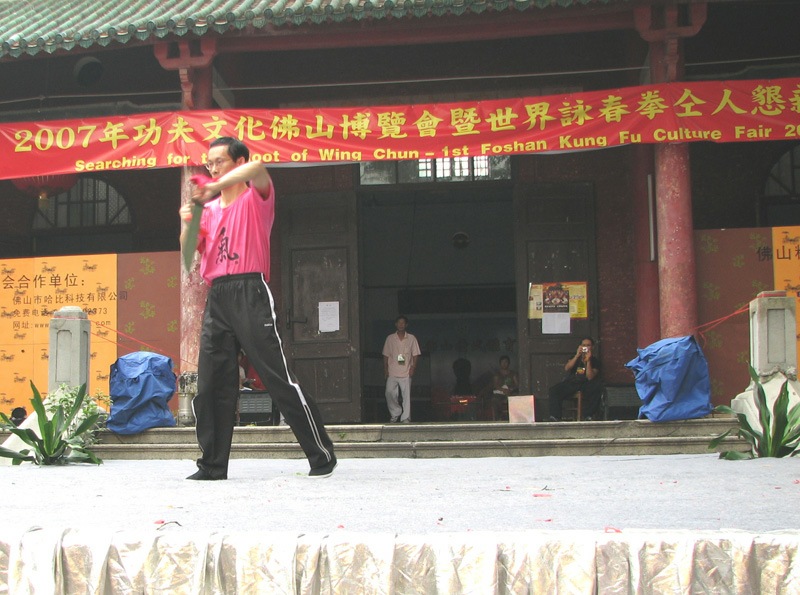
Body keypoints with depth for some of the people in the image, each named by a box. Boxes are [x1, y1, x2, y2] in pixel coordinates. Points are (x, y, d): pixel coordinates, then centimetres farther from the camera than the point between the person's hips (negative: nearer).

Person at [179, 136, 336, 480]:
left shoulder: (256, 198, 4)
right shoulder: (209, 210, 21)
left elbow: (257, 167, -19)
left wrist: (212, 188, -23)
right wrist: (186, 224, 1)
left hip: (250, 293, -6)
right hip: (216, 297, 6)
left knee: (279, 377, -8)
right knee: (211, 384, 3)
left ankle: (322, 456, -1)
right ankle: (213, 465, 11)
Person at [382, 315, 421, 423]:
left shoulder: (411, 338, 7)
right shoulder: (390, 338, 8)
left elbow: (415, 354, 8)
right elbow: (386, 355, 10)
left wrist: (413, 367, -5)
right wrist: (385, 368, 1)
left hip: (406, 372, -1)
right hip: (392, 372, 1)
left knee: (406, 395, -4)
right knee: (389, 392, -10)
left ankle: (405, 417, 2)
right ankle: (395, 413, 10)